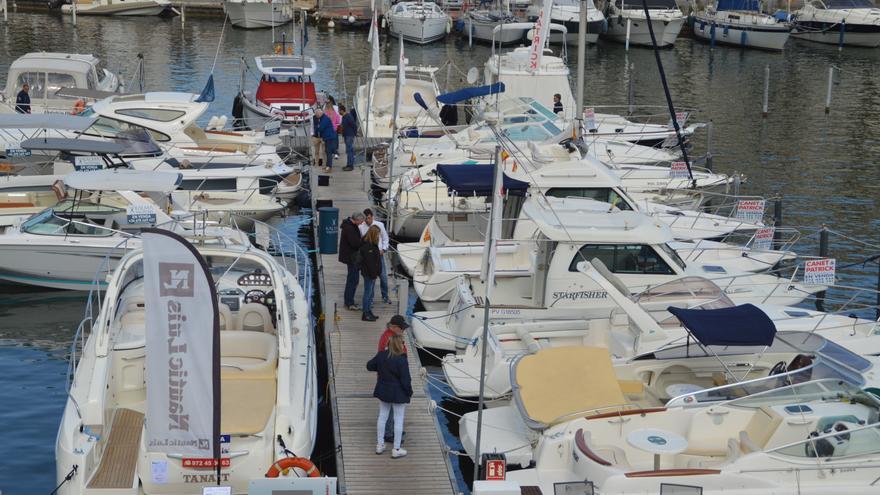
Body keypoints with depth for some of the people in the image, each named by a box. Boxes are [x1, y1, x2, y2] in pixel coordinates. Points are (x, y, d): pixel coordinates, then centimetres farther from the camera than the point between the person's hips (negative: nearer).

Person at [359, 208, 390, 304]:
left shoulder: (379, 225, -5)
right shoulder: (361, 227, -8)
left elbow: (385, 238, 5)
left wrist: (383, 249, -6)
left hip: (379, 254, 1)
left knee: (383, 276, 3)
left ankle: (385, 296, 17)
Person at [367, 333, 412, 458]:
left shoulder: (381, 355, -6)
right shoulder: (401, 360, -24)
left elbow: (370, 366, 9)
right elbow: (405, 380, -20)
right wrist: (409, 392, -3)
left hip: (383, 391, 6)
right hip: (398, 394, -6)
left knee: (382, 416, 18)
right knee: (398, 420, 6)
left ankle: (380, 445, 27)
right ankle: (396, 449, 11)